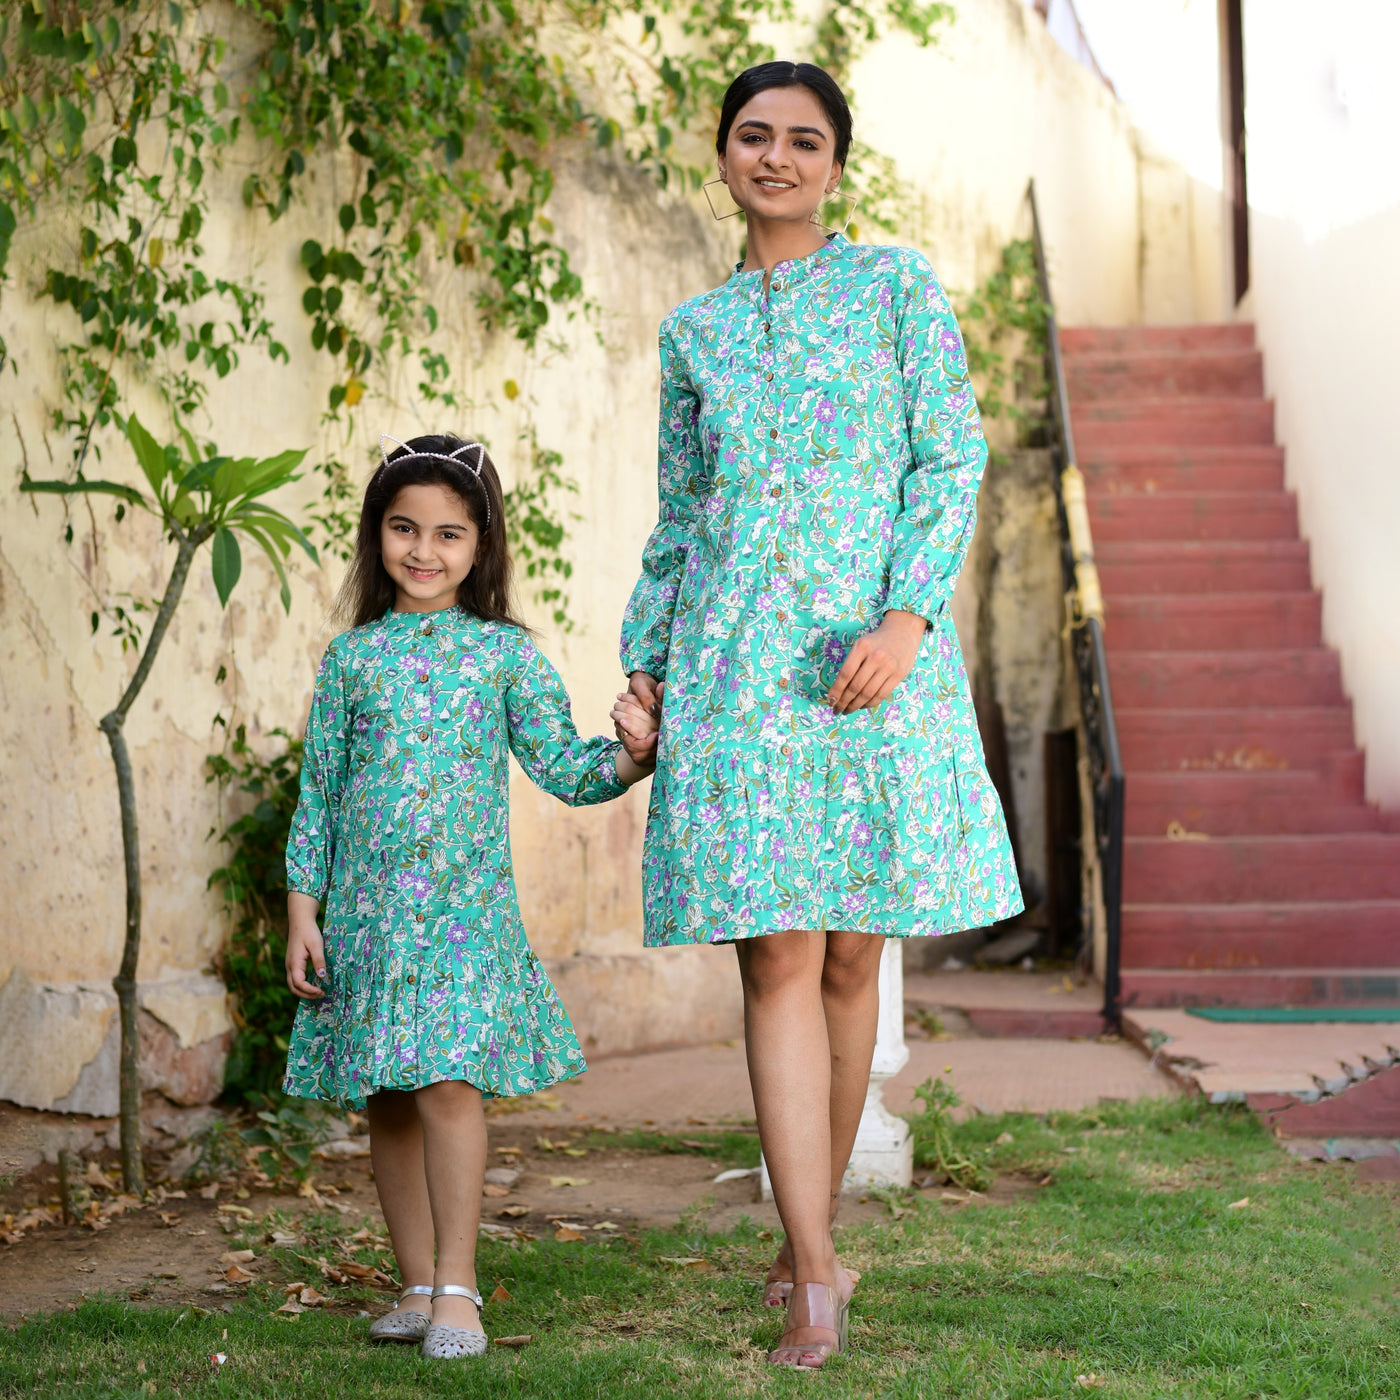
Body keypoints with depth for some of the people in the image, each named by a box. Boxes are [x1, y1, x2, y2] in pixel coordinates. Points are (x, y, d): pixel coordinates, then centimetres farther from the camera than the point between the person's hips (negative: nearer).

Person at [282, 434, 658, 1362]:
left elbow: (561, 766, 1)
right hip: (367, 909, 3)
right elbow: (318, 790, 8)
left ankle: (457, 1286, -7)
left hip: (466, 908, -2)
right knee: (387, 1101, 7)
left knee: (447, 1082, -14)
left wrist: (628, 758, -19)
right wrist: (302, 911, 4)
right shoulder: (352, 656, 6)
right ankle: (418, 1286, 17)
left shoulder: (506, 653, 3)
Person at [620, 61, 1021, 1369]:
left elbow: (952, 461, -1)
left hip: (874, 652, -1)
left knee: (850, 956, 4)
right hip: (734, 666, 2)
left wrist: (908, 617, -14)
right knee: (776, 959, -7)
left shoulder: (898, 286, 7)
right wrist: (642, 669, 11)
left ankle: (810, 1235, 19)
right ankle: (815, 1275, -7)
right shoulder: (694, 330, 15)